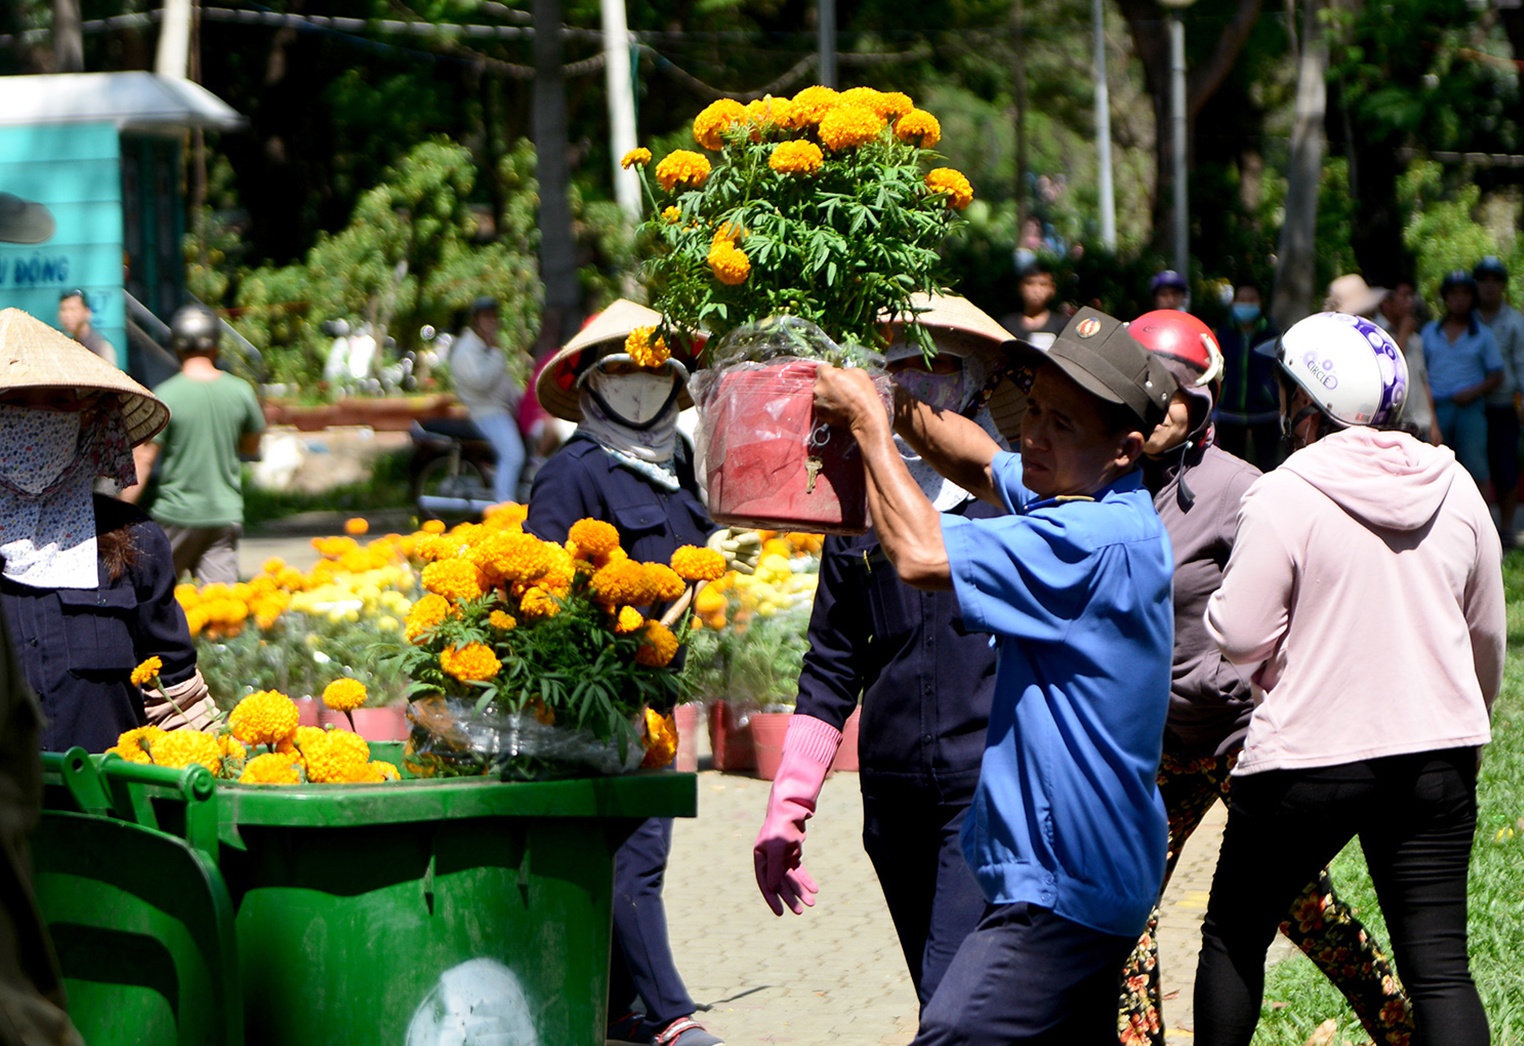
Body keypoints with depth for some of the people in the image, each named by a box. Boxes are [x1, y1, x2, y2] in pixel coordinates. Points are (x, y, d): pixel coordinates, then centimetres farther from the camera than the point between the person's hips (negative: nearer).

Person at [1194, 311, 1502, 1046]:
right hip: (1437, 753, 4)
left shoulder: (1285, 496, -13)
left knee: (1234, 937, 15)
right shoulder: (1453, 487, 3)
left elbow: (1238, 634, -13)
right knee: (1439, 967, 1)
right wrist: (1470, 708, 32)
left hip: (1309, 754, -4)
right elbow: (1488, 631, 14)